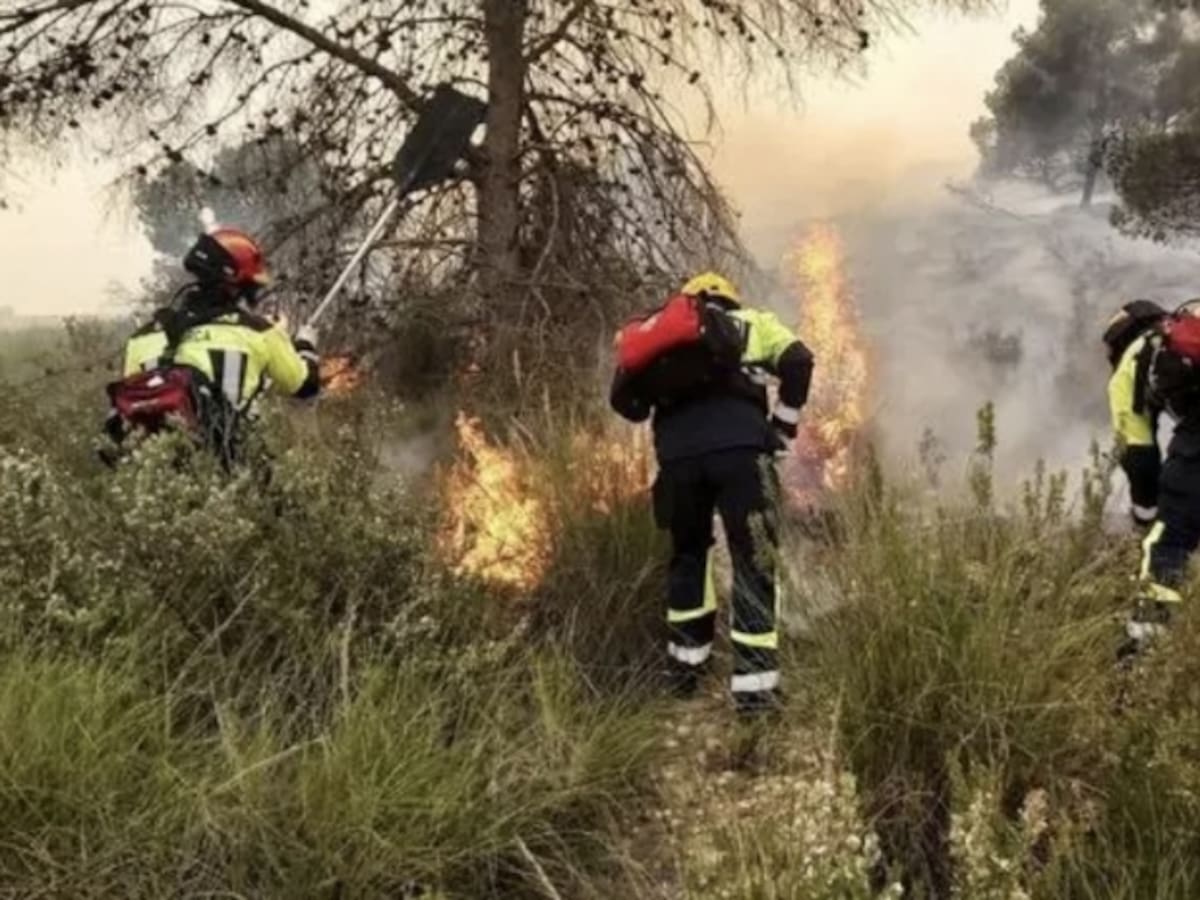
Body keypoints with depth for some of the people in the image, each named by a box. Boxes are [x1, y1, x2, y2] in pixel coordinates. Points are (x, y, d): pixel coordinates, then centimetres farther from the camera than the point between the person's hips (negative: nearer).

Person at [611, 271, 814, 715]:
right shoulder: (751, 322, 26)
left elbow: (623, 396, 18)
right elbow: (798, 362, 7)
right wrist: (782, 427, 13)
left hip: (678, 453, 3)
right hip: (739, 446, -2)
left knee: (688, 553, 24)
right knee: (753, 562, 2)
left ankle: (686, 664, 28)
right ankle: (754, 685, -4)